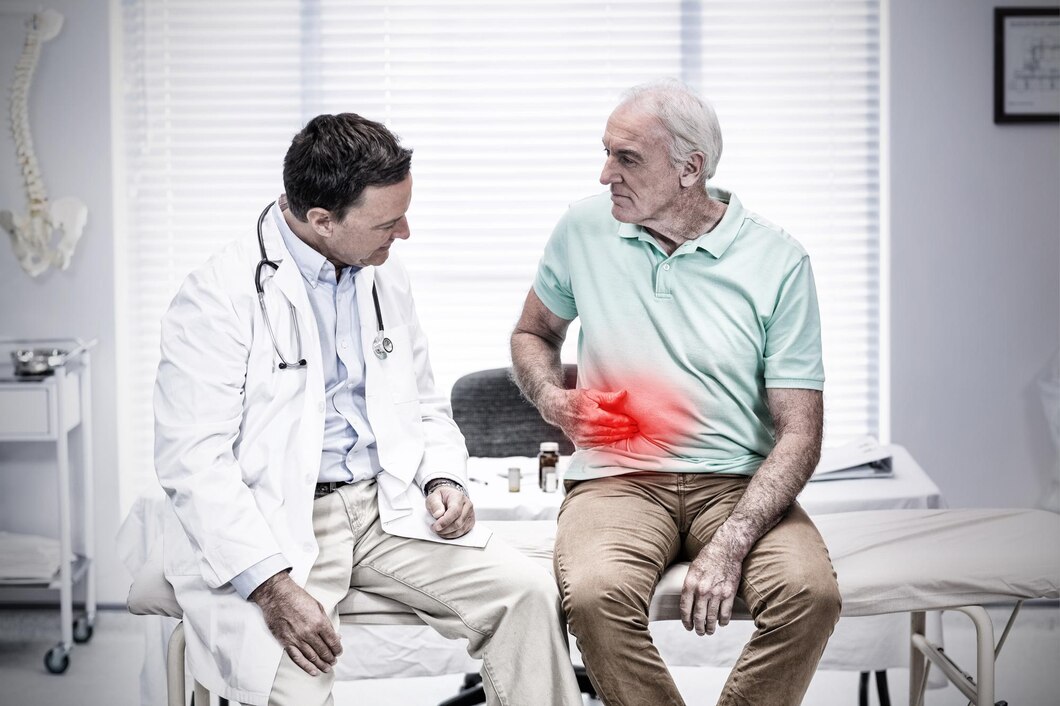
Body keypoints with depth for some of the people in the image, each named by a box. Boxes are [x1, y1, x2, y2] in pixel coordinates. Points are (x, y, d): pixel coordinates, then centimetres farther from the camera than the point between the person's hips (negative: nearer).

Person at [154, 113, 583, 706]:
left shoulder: (386, 278, 10)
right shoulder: (220, 296, -11)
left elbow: (426, 407, 22)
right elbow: (194, 459, -16)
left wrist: (444, 478, 0)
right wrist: (272, 586, -24)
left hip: (388, 510, 6)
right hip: (278, 523, -5)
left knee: (530, 593, -14)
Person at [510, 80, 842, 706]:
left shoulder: (778, 261, -2)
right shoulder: (585, 228, 6)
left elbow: (799, 432, -5)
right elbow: (533, 333, 25)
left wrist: (729, 546, -20)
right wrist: (556, 402, 0)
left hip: (738, 484, -1)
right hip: (617, 479, 1)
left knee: (811, 592, -31)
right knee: (595, 593, -33)